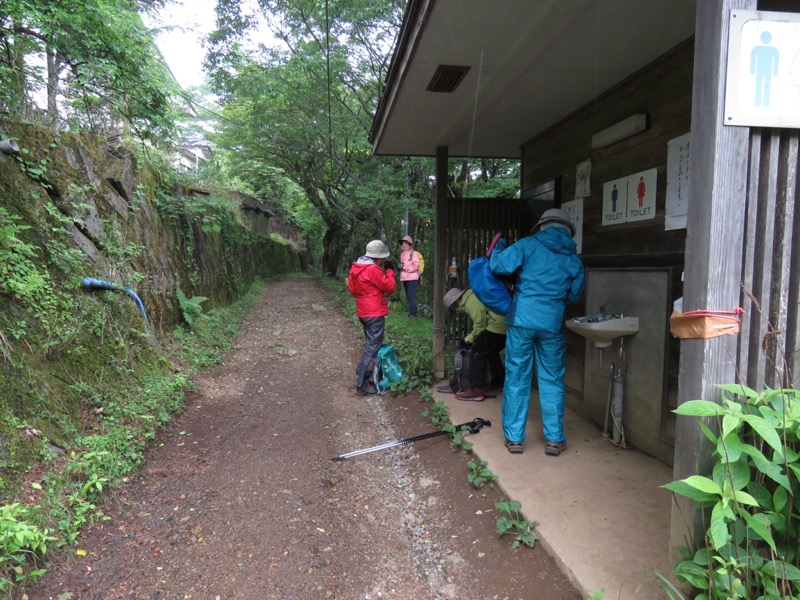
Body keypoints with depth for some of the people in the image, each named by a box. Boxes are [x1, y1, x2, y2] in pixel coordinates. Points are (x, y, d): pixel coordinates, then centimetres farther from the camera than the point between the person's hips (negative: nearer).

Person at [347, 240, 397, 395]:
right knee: (373, 348, -4)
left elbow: (352, 288, 14)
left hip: (364, 311, 9)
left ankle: (361, 373, 30)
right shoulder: (373, 269, -19)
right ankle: (362, 385, -3)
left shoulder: (356, 267, 8)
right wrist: (389, 270, -1)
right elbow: (390, 287, -14)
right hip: (374, 313, -9)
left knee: (371, 344, 23)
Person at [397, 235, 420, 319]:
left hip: (412, 278, -7)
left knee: (412, 296, -10)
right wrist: (400, 267, 4)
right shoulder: (402, 254, 14)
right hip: (404, 278, 7)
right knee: (408, 296, 12)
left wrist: (404, 267, -16)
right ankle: (411, 312, 19)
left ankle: (413, 313, -7)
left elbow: (415, 266, -14)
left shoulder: (414, 253, -6)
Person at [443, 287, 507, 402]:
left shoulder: (471, 302, -12)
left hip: (497, 326, -11)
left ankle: (476, 390, -5)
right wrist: (472, 337, 15)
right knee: (491, 352, 26)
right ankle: (499, 380, 38)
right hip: (505, 325, 11)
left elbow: (480, 326, -13)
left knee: (477, 353, -5)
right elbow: (481, 322, 22)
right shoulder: (471, 297, 20)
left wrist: (469, 338, 2)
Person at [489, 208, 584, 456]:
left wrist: (498, 248, 9)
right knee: (552, 381, 13)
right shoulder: (573, 259, 8)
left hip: (522, 321, -1)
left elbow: (499, 266, -11)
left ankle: (514, 438, 13)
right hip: (552, 324, 2)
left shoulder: (528, 245, -2)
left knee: (516, 379, 7)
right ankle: (554, 439, 17)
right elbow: (574, 296, 17)